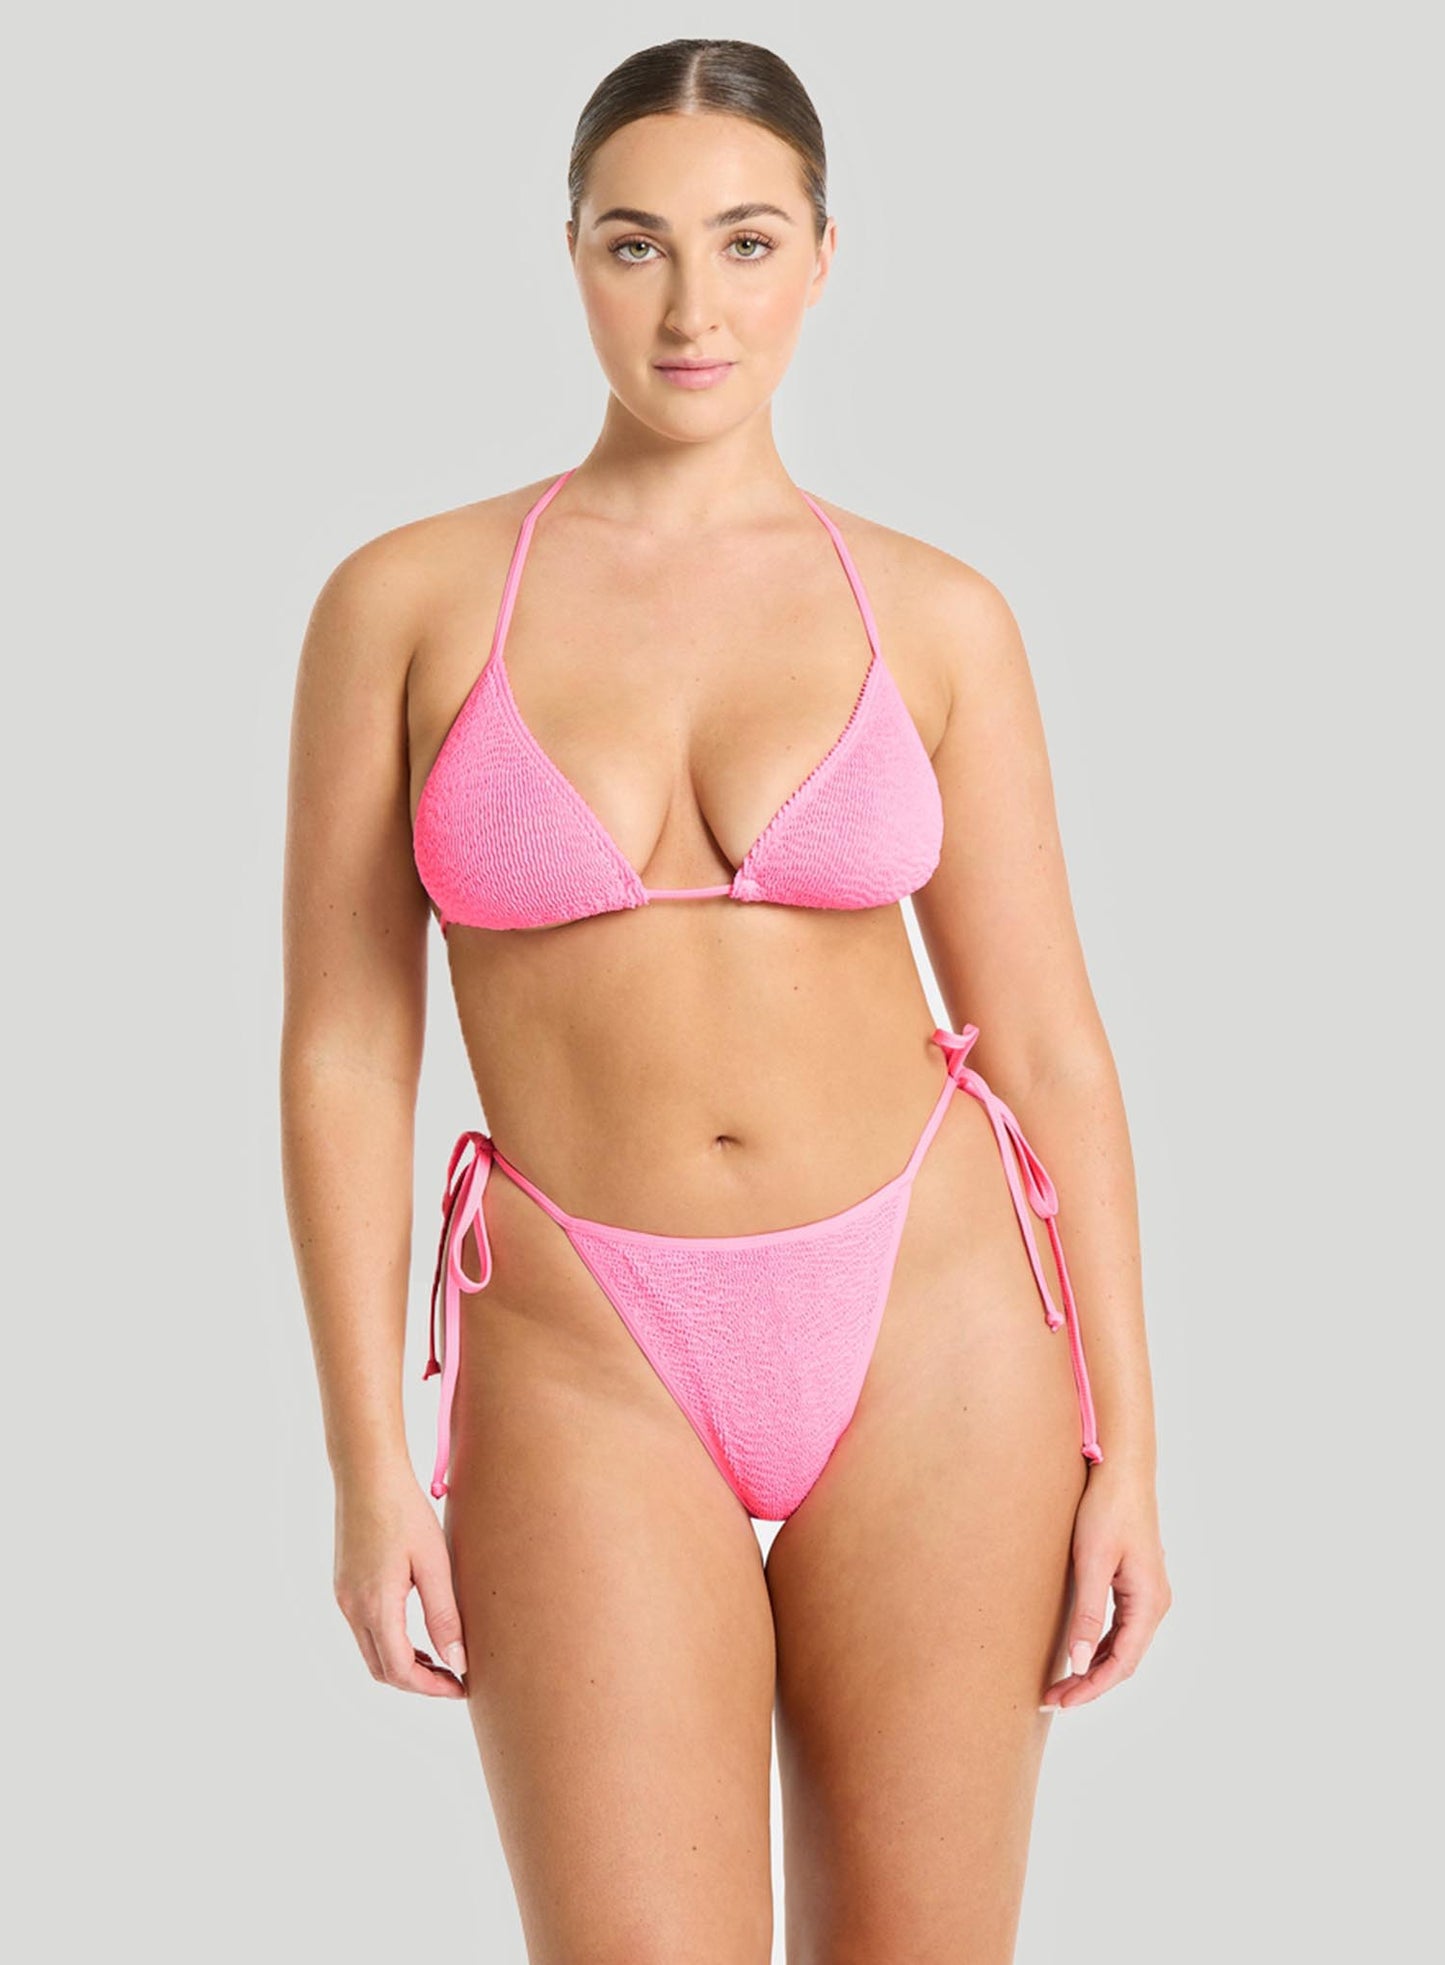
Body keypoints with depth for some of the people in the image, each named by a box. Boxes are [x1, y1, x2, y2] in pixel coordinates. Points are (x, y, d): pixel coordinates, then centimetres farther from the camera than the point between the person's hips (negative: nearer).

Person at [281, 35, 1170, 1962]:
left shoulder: (936, 615, 1)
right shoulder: (406, 600, -2)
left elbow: (1047, 1043, 3)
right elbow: (344, 1047, -1)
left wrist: (1125, 1447, -1)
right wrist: (370, 1460, -5)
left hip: (927, 1326, 1)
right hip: (589, 1364, -1)